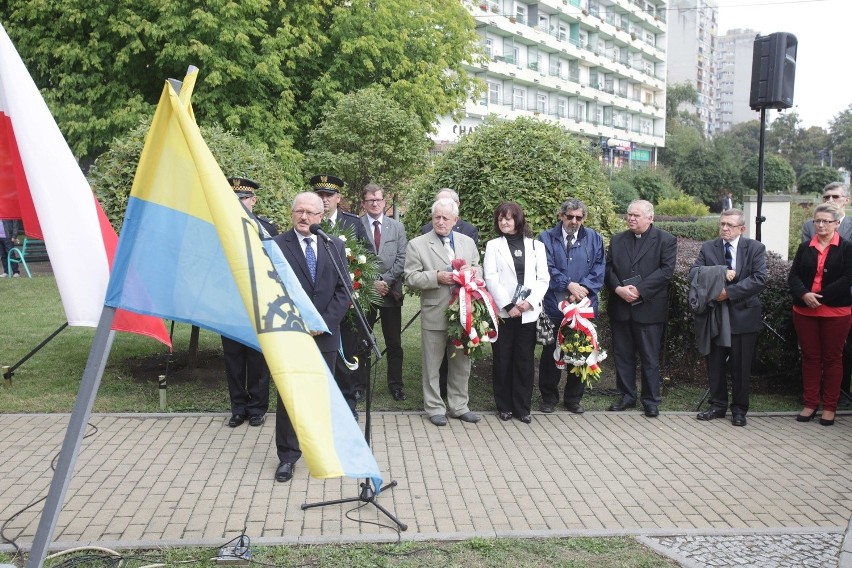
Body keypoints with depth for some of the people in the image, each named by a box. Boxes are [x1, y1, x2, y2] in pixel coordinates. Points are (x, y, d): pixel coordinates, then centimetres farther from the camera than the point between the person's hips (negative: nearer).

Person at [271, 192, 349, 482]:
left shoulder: (334, 245, 6)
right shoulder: (277, 245, -4)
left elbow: (343, 289, 4)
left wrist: (325, 322, -8)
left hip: (325, 332, 3)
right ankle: (287, 455, 13)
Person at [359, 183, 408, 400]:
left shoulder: (397, 226, 7)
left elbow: (401, 259, 1)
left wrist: (385, 281, -10)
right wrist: (372, 283, -12)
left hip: (391, 291, 2)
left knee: (394, 343, 8)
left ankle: (395, 385, 19)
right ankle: (361, 384, 17)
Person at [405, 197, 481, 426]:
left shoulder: (468, 242, 10)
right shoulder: (417, 244, -3)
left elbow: (479, 271, 16)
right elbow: (411, 278, -8)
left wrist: (472, 270, -7)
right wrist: (437, 277, -20)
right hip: (434, 315, -4)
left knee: (461, 363, 13)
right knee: (432, 365, 6)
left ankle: (459, 406, 26)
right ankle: (434, 408, 19)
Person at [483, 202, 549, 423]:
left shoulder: (536, 246, 10)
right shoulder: (493, 245, 6)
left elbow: (543, 278, 5)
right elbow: (491, 278, -4)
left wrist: (530, 301, -11)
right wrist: (508, 305, -13)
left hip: (528, 312, 1)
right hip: (502, 312, -1)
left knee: (525, 360, 4)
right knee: (502, 360, 3)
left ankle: (522, 407, 12)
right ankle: (504, 406, 13)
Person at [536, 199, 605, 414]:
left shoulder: (594, 239, 9)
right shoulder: (547, 238, 3)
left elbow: (599, 268, 1)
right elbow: (547, 267, -6)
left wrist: (584, 288, -13)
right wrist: (568, 285, -16)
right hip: (553, 306, -2)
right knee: (550, 352, 5)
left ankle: (574, 398, 20)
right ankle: (549, 397, 18)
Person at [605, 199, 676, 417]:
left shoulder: (666, 240, -1)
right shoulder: (617, 240, 12)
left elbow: (666, 270, -10)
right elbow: (608, 268, 7)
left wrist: (639, 290, -17)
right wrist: (618, 289, -12)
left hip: (649, 308, -4)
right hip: (620, 308, 4)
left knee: (650, 358, 2)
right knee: (623, 355, 9)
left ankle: (651, 401, 13)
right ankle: (627, 396, 21)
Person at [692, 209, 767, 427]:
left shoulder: (755, 248, -2)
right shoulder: (708, 248, 4)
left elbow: (760, 279, -13)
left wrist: (729, 292, -20)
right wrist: (721, 273, -23)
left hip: (744, 315, -2)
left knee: (741, 366, 6)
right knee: (715, 363, 10)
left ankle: (739, 409, 19)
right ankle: (718, 405, 24)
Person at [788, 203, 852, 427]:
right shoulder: (805, 248, 9)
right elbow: (793, 276, 2)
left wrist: (820, 297, -17)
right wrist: (804, 294, -17)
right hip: (804, 311, 3)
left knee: (832, 358, 6)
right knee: (810, 357, 9)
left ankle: (830, 407, 14)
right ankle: (810, 404, 18)